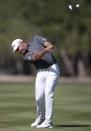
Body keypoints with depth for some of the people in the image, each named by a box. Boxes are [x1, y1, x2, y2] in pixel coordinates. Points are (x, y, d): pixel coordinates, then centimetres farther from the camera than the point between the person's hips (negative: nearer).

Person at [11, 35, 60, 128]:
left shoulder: (35, 39, 8)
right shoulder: (25, 56, 6)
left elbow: (51, 46, -1)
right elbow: (36, 57, -15)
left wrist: (49, 47, -25)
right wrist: (45, 50, -32)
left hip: (53, 69, -3)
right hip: (41, 73, 3)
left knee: (48, 94, -13)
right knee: (39, 98, -2)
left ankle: (48, 122, -13)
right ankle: (41, 118, 22)